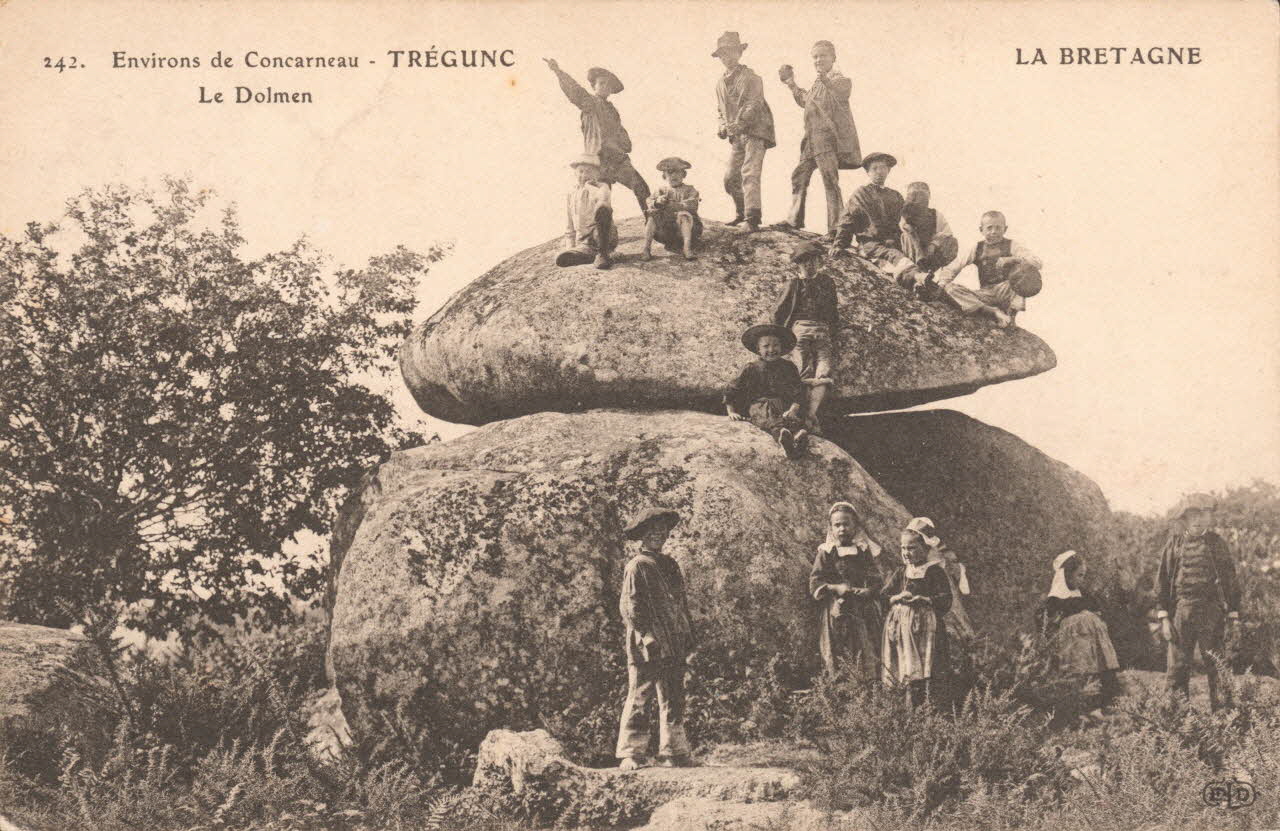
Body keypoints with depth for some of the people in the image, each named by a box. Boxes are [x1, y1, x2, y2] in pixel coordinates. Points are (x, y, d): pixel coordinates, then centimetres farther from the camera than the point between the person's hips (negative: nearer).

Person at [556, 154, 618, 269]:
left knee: (602, 208, -34)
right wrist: (570, 248, 11)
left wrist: (589, 186, -10)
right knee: (560, 259, -27)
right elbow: (570, 226, 22)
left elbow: (603, 198, -28)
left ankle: (602, 254, -25)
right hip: (584, 244, 3)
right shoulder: (572, 194, 16)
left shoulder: (601, 187, 1)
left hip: (605, 239, -3)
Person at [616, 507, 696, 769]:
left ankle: (674, 753, 15)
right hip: (647, 648, -7)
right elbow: (629, 605, -11)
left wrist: (689, 640, 17)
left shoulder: (670, 565, 19)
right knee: (638, 698, -4)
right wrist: (645, 634, -19)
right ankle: (630, 754, 0)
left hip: (674, 647, 7)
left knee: (674, 701, 9)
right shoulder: (636, 566, -4)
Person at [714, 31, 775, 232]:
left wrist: (739, 124, -30)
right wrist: (723, 127, 5)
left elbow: (753, 105, -19)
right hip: (736, 137, 7)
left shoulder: (750, 78, -8)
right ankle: (740, 212, 30)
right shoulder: (720, 83, 14)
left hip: (755, 131, -7)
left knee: (750, 173, -20)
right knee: (730, 178, 8)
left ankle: (752, 219, -25)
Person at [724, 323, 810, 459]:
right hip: (759, 405, -2)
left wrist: (793, 410, -8)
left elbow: (798, 392, 12)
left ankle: (798, 436, -71)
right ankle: (782, 434, -75)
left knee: (793, 420, -37)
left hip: (783, 405, 2)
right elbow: (732, 390, 19)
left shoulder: (789, 367, 19)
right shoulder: (751, 369, 16)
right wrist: (731, 411, 6)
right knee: (771, 421, -40)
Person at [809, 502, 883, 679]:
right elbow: (815, 583, 0)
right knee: (837, 656, -3)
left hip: (864, 613, 2)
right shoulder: (826, 553, 3)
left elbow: (876, 580, 7)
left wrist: (868, 590, -13)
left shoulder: (865, 551, 7)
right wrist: (835, 588, -14)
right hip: (836, 612, -2)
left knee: (867, 655, 0)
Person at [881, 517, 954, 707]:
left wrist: (921, 599, -17)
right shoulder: (900, 572, 13)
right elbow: (883, 595, 8)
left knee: (932, 675, -9)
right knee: (910, 675, 9)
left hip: (927, 627, -5)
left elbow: (945, 601, -8)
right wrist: (897, 597, -11)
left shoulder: (934, 571, -2)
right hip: (902, 629, 5)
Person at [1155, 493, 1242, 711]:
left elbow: (1230, 580, 8)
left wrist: (1233, 614, 2)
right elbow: (1162, 580, 6)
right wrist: (1163, 617, -1)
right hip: (1181, 610, 1)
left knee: (1216, 667, -1)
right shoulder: (1175, 543, 6)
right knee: (1178, 666, 3)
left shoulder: (1216, 543, 6)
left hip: (1212, 612, 0)